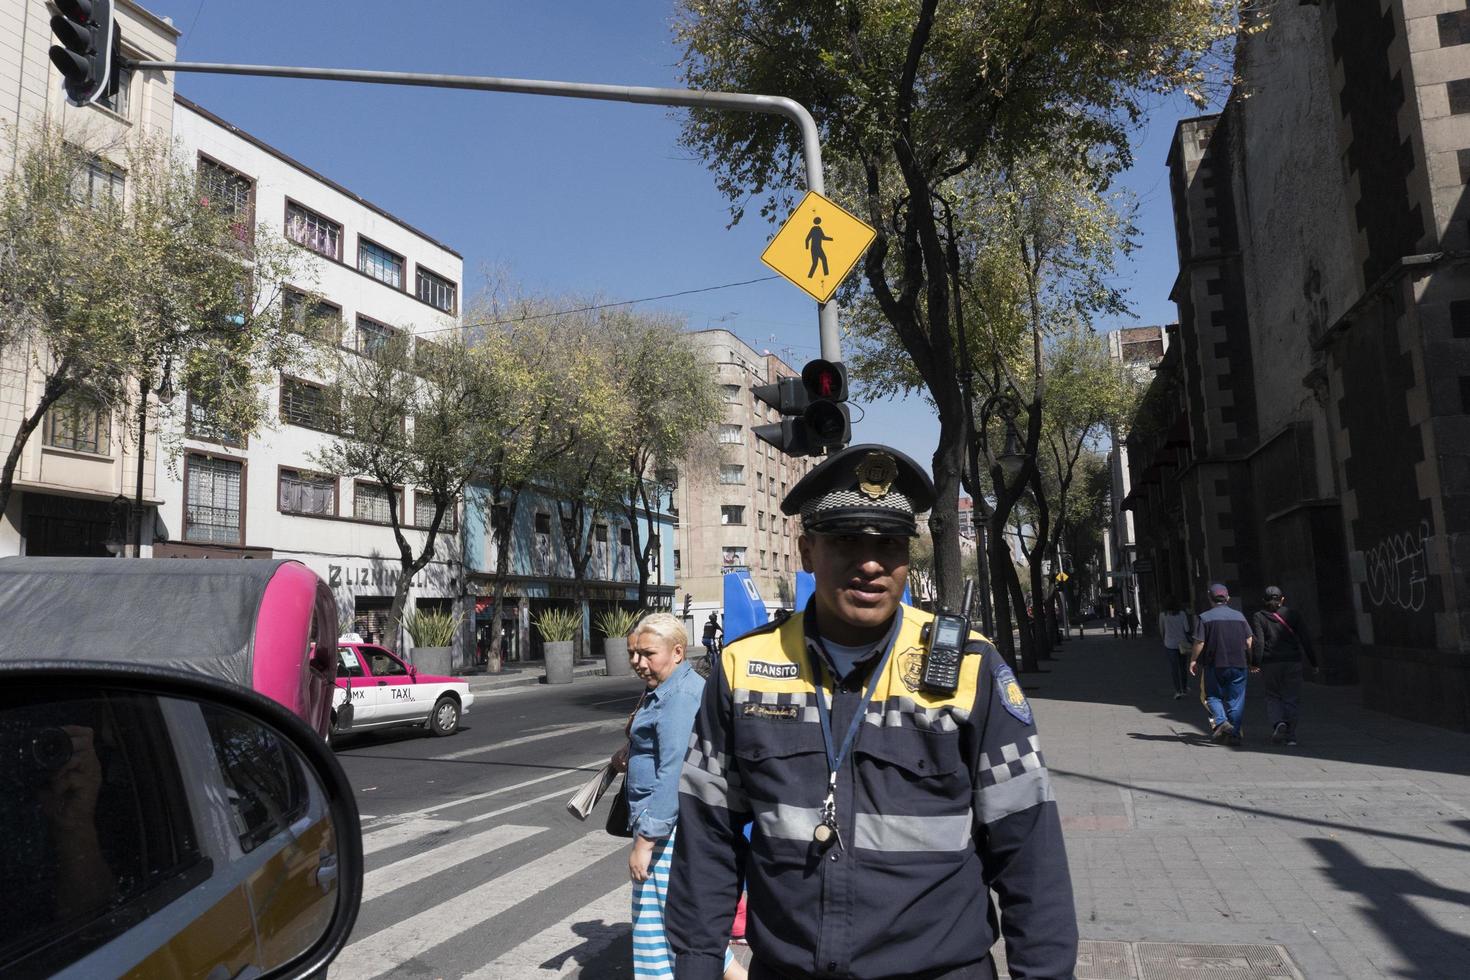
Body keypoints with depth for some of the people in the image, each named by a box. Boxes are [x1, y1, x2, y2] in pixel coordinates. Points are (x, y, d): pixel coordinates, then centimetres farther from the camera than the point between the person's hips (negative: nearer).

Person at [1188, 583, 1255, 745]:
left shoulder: (1205, 617, -6)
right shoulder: (1239, 616, 4)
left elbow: (1199, 642, -9)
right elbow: (1249, 642, 4)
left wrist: (1193, 661, 4)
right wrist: (1252, 662, 15)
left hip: (1214, 664, -2)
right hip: (1238, 664, 2)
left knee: (1213, 696, 11)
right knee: (1236, 699, 8)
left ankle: (1220, 721, -13)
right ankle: (1235, 734, 9)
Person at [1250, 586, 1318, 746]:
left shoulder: (1258, 617, 0)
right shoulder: (1292, 615, 6)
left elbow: (1258, 642, -10)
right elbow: (1305, 640, 5)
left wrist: (1256, 662, -11)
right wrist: (1313, 662, 10)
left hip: (1270, 663, -1)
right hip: (1292, 661, 1)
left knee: (1272, 697, 12)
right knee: (1291, 698, 8)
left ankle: (1278, 723, -14)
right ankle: (1291, 735, 6)